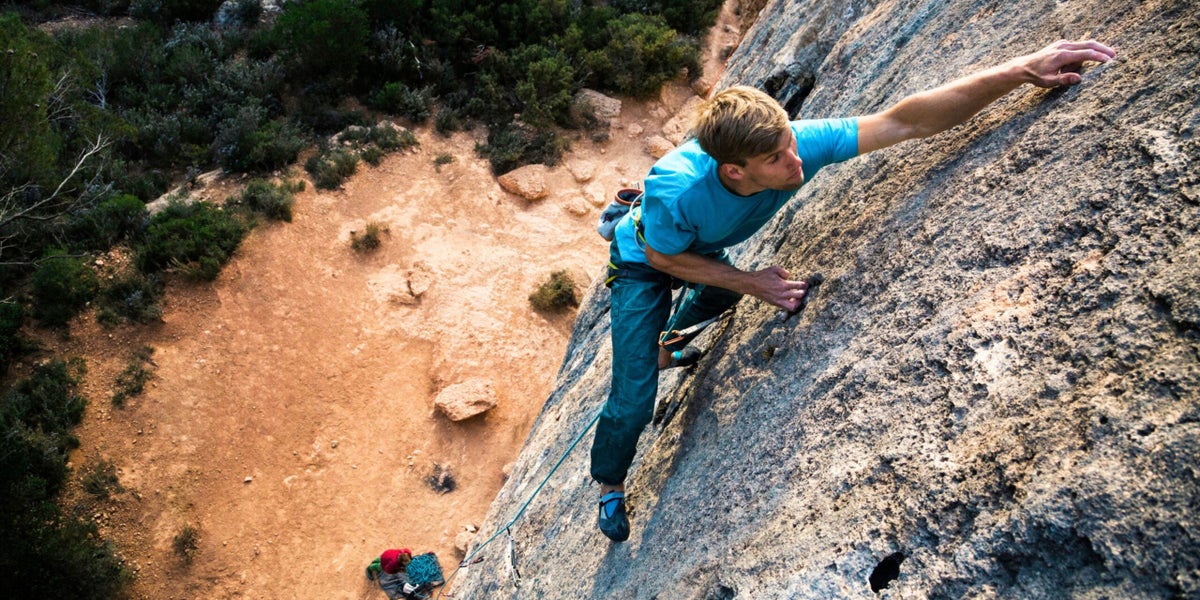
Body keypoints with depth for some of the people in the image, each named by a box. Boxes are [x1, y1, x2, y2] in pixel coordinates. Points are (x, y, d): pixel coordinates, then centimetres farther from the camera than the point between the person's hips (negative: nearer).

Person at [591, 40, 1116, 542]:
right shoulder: (674, 189, -45)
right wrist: (750, 283, -29)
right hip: (641, 260, -5)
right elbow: (662, 257, -25)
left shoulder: (795, 145, -36)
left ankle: (668, 350, 66)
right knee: (633, 402, -6)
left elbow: (904, 121, -37)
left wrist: (1021, 71, -44)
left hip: (700, 252, 5)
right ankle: (610, 487, 24)